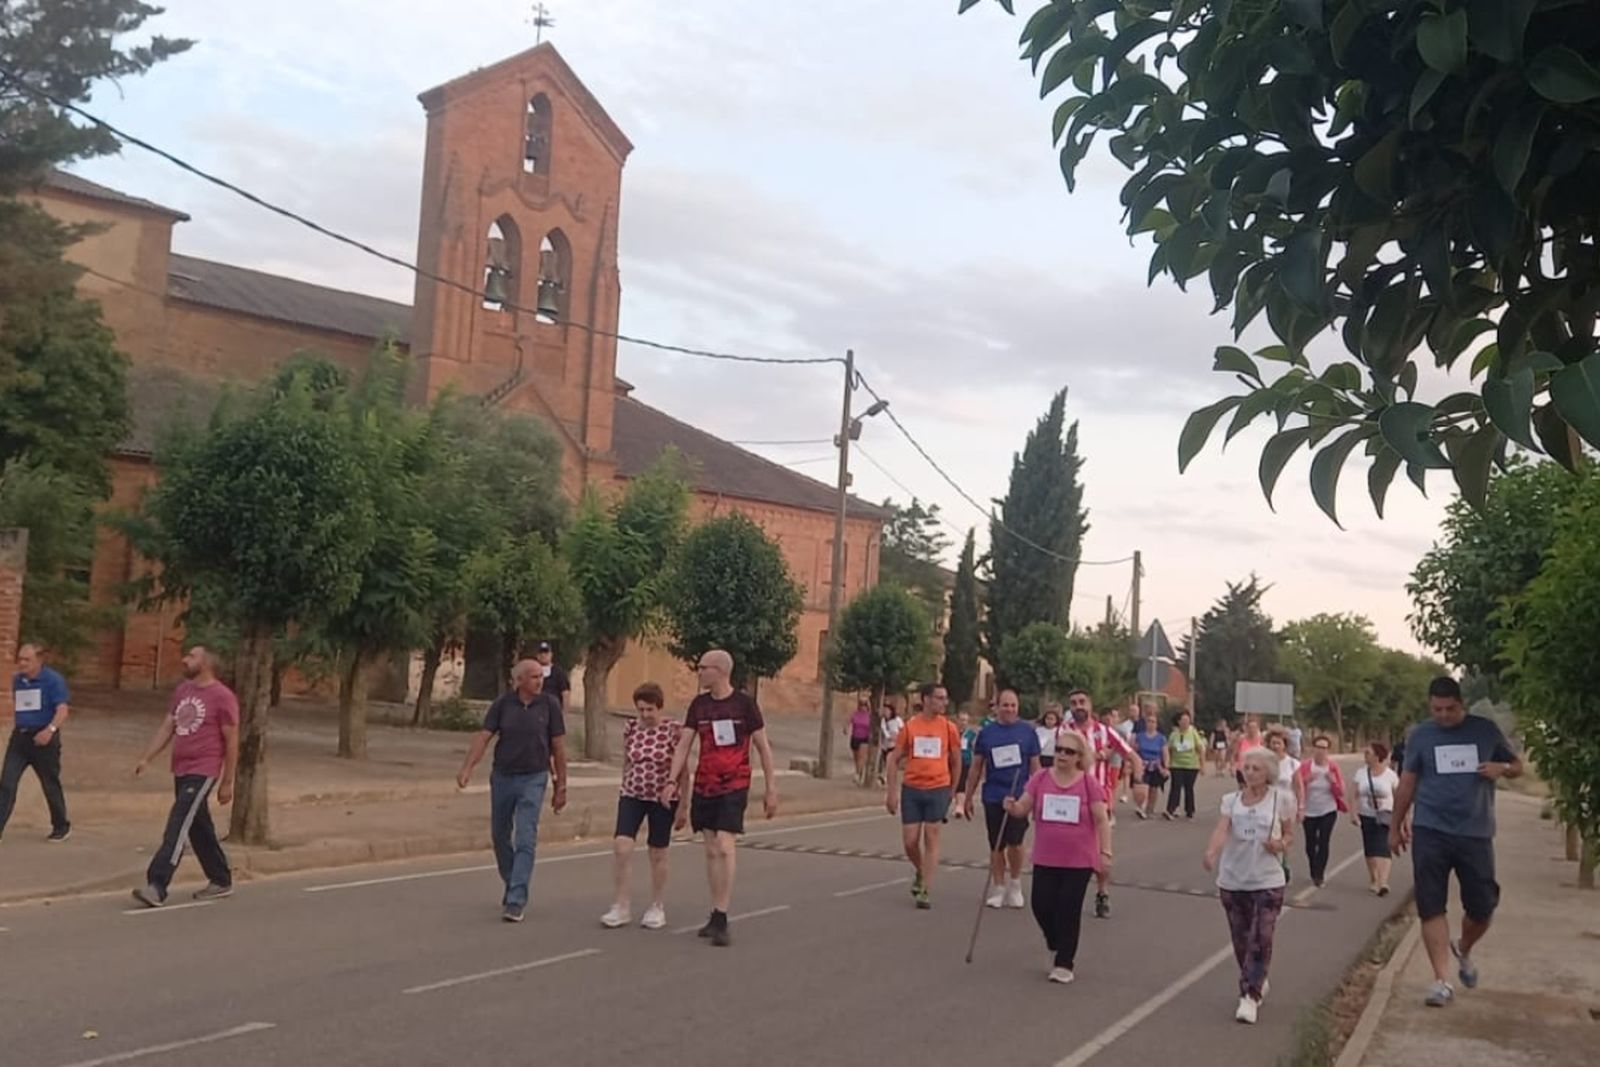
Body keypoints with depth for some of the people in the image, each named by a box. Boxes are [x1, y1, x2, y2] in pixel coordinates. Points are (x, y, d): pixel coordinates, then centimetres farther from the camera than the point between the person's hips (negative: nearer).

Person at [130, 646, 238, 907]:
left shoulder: (222, 697, -11)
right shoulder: (182, 690, 11)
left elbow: (231, 741, -9)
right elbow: (167, 727, 15)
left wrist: (227, 783, -9)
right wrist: (146, 758, 5)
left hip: (202, 773, -8)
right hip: (180, 770, 8)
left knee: (177, 827, -14)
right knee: (199, 829, 15)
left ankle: (156, 887, -15)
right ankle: (221, 881, 28)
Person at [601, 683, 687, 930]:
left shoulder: (673, 731, -9)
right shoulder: (630, 729, 2)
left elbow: (683, 771, -5)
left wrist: (682, 806, -4)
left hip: (663, 800, -3)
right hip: (632, 796, 3)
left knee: (658, 854, 7)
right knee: (621, 847, -13)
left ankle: (657, 908, 23)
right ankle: (621, 906, -1)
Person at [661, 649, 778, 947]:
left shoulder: (744, 703, -5)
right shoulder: (699, 704, 6)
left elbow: (763, 747, 1)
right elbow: (684, 744, 7)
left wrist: (771, 788, 0)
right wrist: (672, 780, -5)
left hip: (734, 785, -5)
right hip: (704, 786, 5)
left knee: (725, 847, -14)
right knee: (711, 851, 8)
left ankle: (721, 920, -11)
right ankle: (717, 915, 17)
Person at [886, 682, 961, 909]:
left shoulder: (949, 728, 0)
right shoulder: (909, 726, 0)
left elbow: (956, 762, 10)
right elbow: (894, 760, 5)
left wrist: (951, 792, 12)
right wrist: (892, 792, 1)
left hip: (938, 789, -1)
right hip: (911, 789, 1)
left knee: (931, 839, -1)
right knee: (910, 841, 3)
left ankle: (926, 892, 4)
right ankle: (919, 872, 33)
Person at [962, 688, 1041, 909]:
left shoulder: (1027, 732, 2)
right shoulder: (986, 733, 5)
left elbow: (1035, 766, 6)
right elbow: (976, 767, 10)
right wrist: (968, 797, 10)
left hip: (1019, 796, -1)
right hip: (993, 797, 2)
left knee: (1015, 842, -6)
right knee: (996, 846, 8)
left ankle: (1015, 885, 18)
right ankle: (998, 889, 21)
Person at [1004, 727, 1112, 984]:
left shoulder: (1088, 782, -8)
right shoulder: (1041, 778, -2)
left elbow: (1101, 820, -5)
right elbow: (1023, 809, 1)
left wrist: (1105, 851, -9)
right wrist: (1012, 807, -21)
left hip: (1079, 860, -2)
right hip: (1045, 858, 3)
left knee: (1069, 910, 1)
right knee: (1041, 905, 1)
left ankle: (1064, 963, 14)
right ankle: (1058, 948, 30)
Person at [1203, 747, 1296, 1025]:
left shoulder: (1281, 799, -2)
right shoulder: (1231, 800, 2)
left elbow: (1289, 835, 9)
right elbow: (1222, 829, -14)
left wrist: (1281, 844, -15)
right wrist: (1211, 852, -34)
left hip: (1268, 881, -3)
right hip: (1232, 880, 3)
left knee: (1261, 939, -11)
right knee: (1241, 940, 11)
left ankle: (1250, 996, -5)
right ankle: (1257, 983, 33)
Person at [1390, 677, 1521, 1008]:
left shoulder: (1486, 731, 3)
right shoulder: (1420, 737, 3)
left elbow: (1517, 765, 13)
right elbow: (1407, 784, 10)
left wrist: (1502, 768, -11)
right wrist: (1395, 826, 12)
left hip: (1476, 834, 1)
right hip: (1430, 832, 0)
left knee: (1482, 907, 7)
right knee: (1431, 908, -4)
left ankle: (1464, 950, 38)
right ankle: (1441, 981, 1)